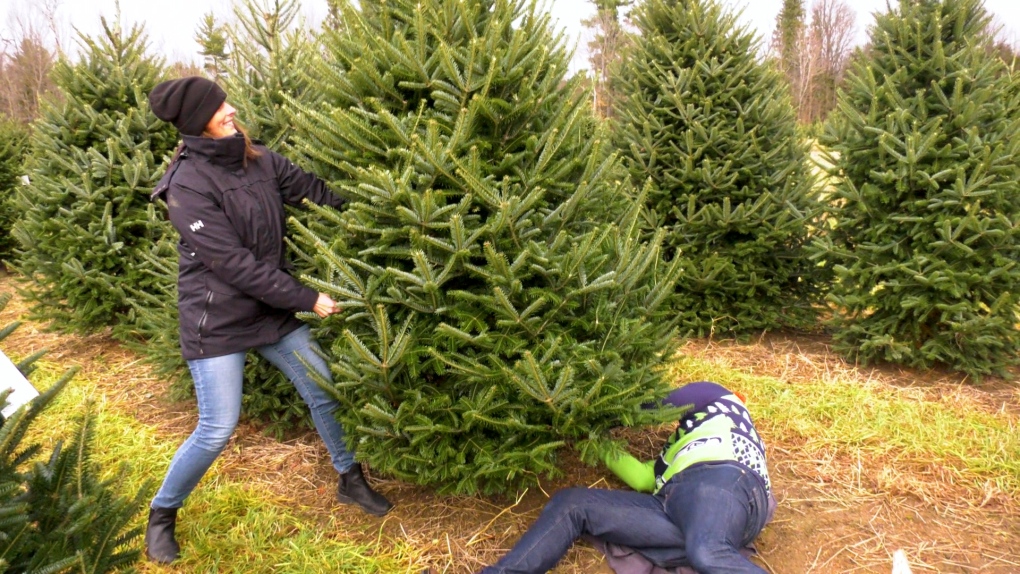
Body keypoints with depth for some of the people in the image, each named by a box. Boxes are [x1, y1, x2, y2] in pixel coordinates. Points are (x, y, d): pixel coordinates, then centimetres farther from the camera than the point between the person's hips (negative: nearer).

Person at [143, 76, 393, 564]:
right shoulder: (188, 184, -20)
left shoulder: (257, 160, -2)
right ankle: (162, 514, 25)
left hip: (273, 308, 6)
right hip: (217, 320, -6)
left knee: (324, 392, 11)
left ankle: (350, 480, 32)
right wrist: (307, 299, -19)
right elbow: (235, 264, -23)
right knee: (216, 431, -2)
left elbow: (316, 192, 2)